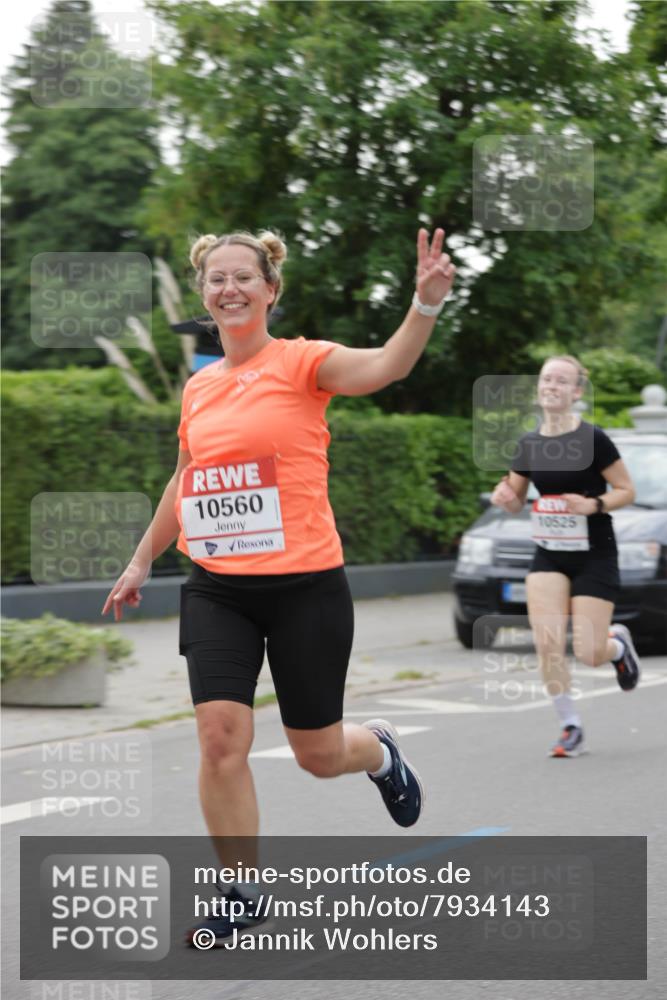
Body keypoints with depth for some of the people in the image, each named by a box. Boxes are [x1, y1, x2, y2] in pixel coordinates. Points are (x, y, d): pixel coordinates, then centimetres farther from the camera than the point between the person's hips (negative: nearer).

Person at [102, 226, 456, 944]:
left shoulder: (302, 362, -7)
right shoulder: (198, 388, 9)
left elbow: (384, 367, -27)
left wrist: (426, 303, -45)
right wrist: (142, 561, 28)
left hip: (304, 584, -4)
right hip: (217, 589, 4)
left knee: (319, 754, 6)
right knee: (220, 736, -12)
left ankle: (380, 751, 44)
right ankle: (240, 896, 4)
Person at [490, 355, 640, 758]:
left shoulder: (593, 439, -12)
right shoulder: (529, 444, 3)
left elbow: (627, 491, -7)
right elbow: (517, 502, 13)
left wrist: (593, 505, -25)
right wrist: (505, 496, -10)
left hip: (594, 556, -4)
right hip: (549, 557, 4)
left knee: (589, 654, -6)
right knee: (547, 642, -14)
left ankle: (618, 642, 32)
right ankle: (571, 728, 3)